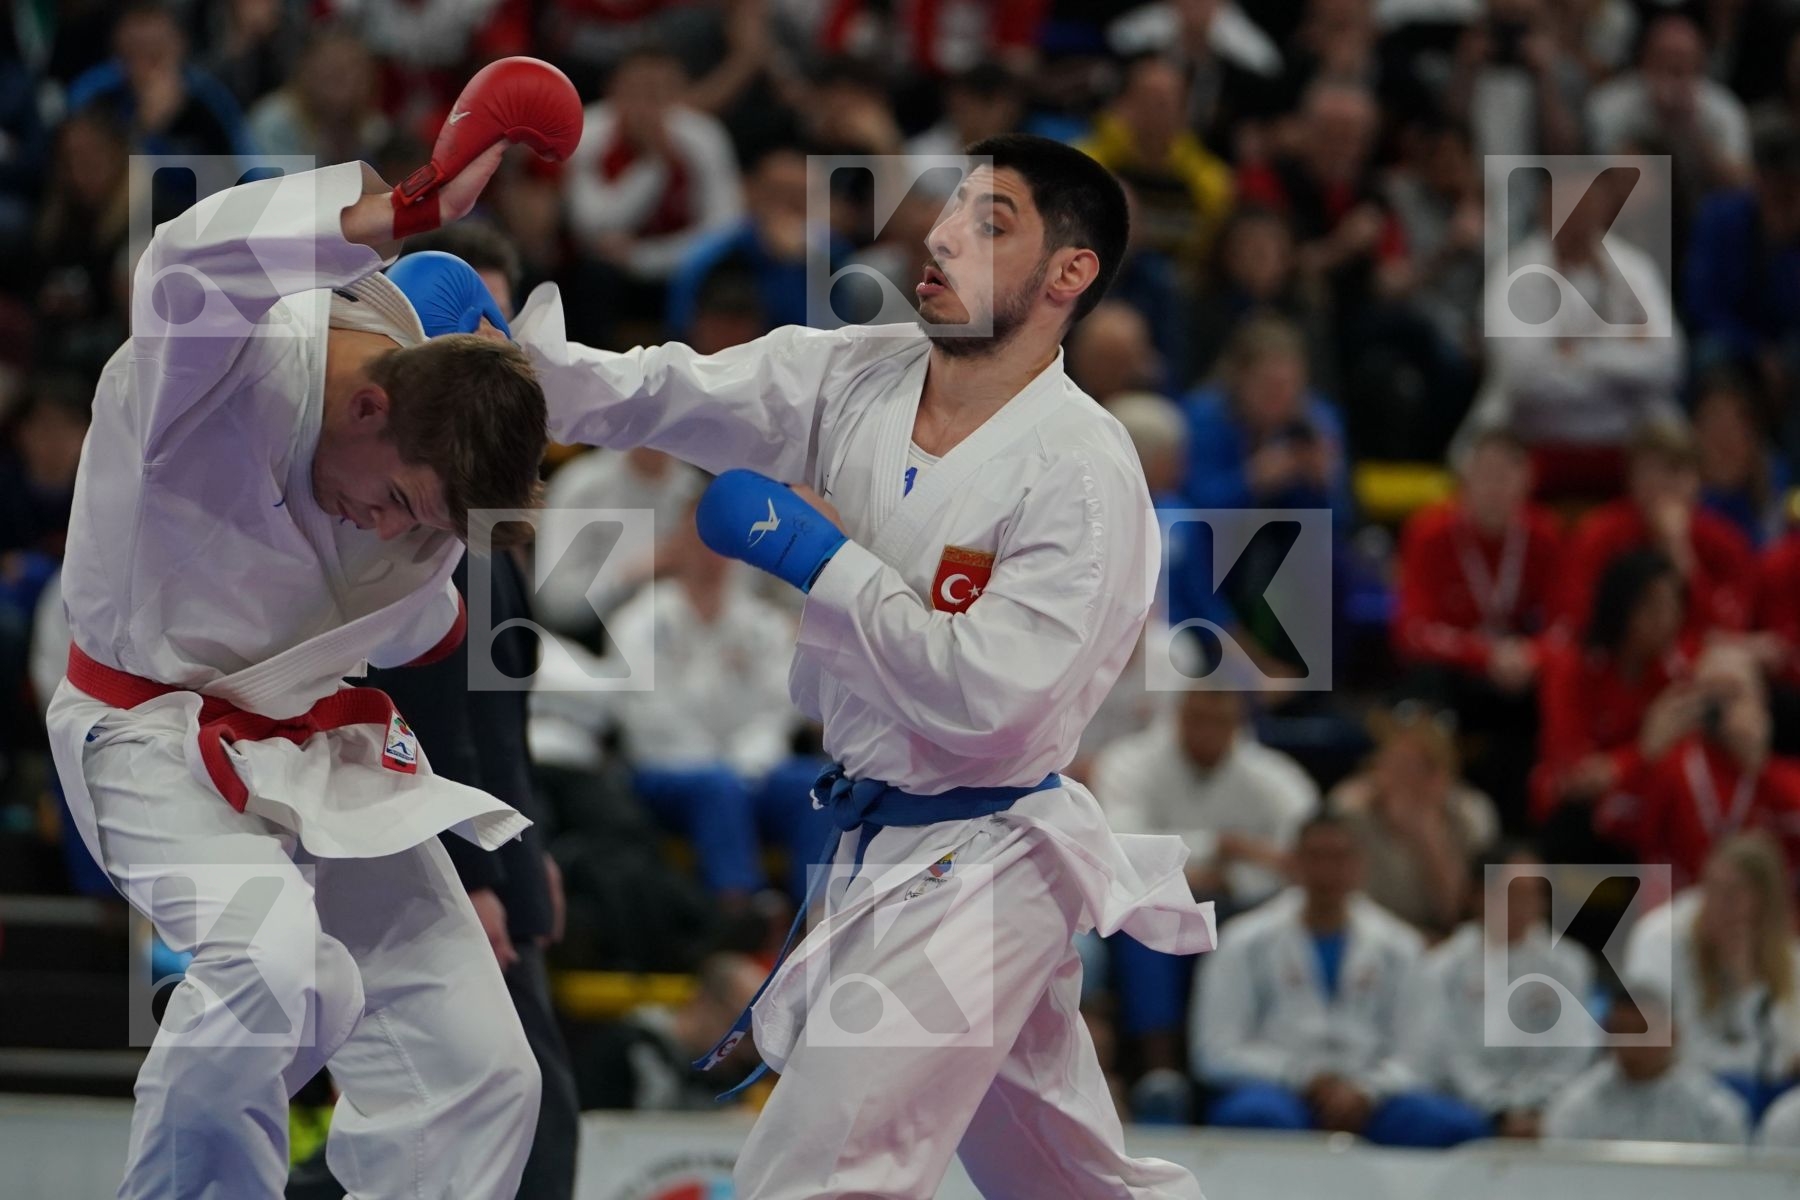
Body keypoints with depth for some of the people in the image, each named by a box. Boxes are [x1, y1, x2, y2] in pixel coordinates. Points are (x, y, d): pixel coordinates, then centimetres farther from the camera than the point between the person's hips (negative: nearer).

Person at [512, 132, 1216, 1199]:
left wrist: (813, 555, -21)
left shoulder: (1081, 471, -19)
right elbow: (652, 393, -10)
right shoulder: (857, 377, 0)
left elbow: (984, 692, -26)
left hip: (980, 860, -7)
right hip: (882, 851, 7)